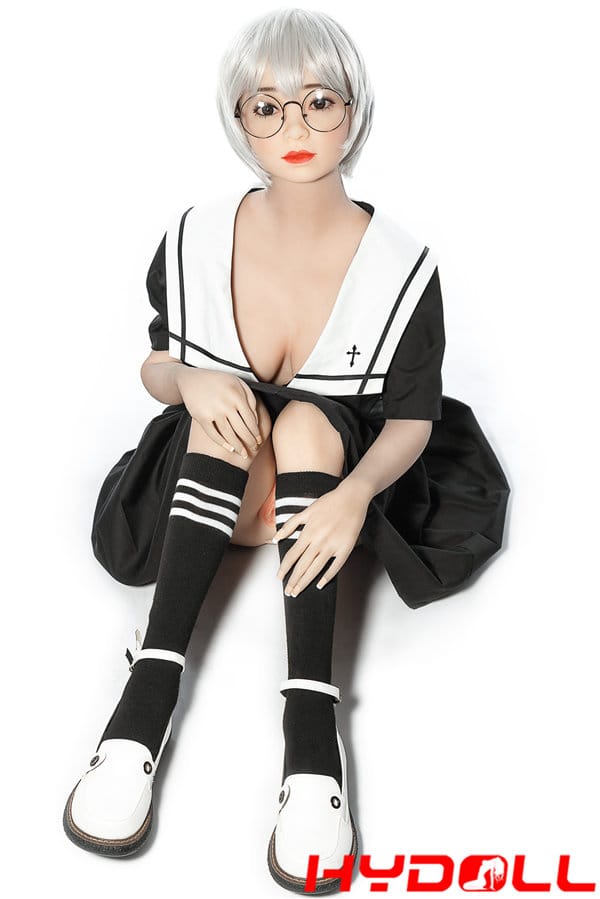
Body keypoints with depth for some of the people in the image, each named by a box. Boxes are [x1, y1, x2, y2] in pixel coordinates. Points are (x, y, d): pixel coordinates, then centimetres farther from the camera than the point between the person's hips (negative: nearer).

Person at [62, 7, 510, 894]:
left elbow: (414, 420, -12)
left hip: (342, 481, -1)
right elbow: (156, 370, 2)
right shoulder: (196, 239, -8)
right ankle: (153, 683, -38)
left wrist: (355, 493, -34)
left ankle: (311, 719, -42)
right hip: (213, 484, 2)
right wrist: (190, 380, -23)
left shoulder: (401, 264, -14)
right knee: (222, 401, -29)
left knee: (305, 419, -31)